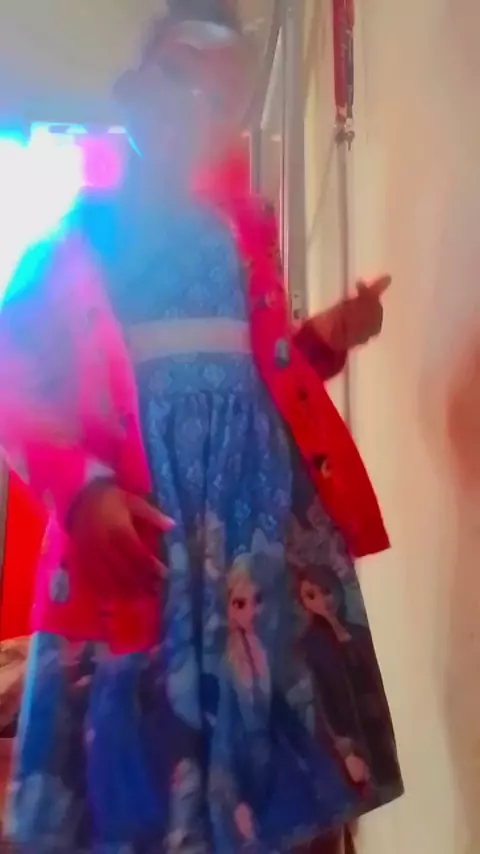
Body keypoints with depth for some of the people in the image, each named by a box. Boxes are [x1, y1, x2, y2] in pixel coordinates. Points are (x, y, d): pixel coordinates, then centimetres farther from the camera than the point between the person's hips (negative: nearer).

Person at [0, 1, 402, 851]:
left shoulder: (246, 227, 18)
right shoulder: (78, 235, 6)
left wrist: (323, 339, 3)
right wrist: (83, 487, -17)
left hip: (263, 486, 4)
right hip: (138, 504, -3)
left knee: (287, 749, 5)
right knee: (134, 776, 0)